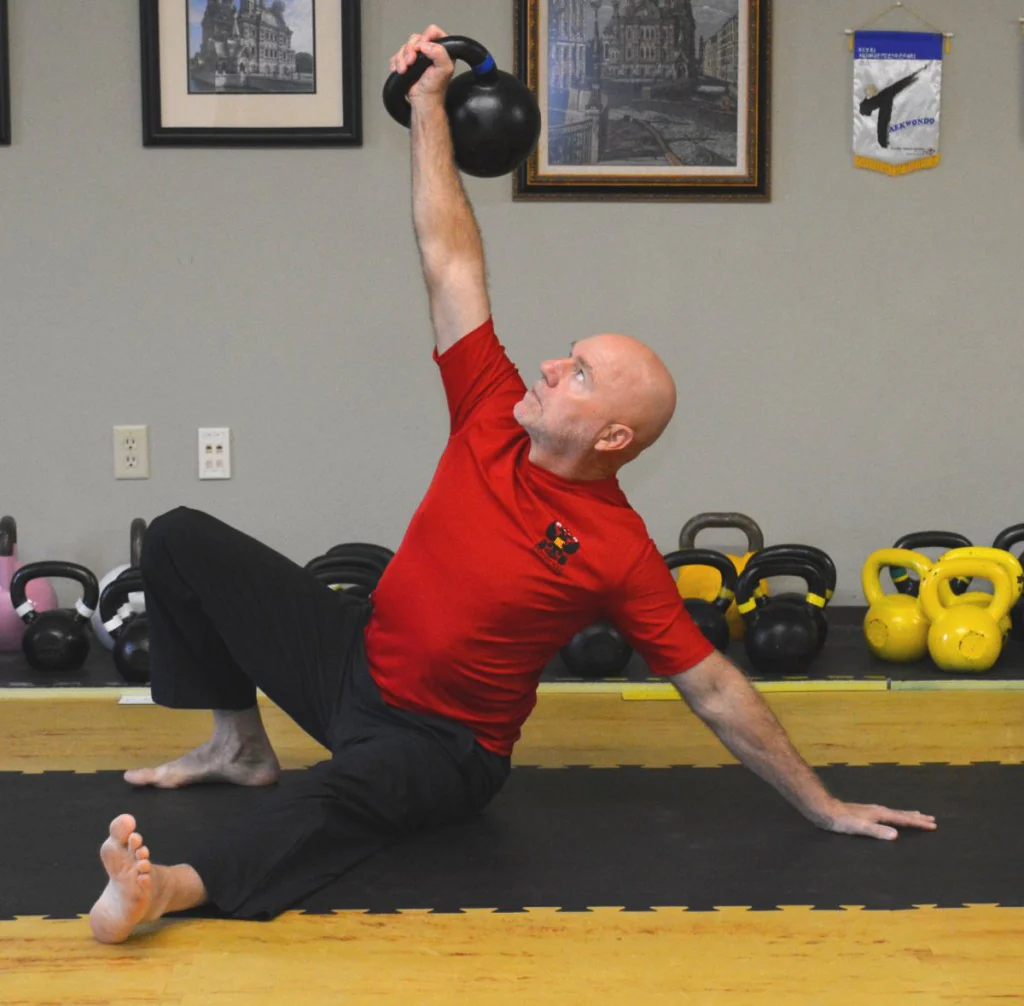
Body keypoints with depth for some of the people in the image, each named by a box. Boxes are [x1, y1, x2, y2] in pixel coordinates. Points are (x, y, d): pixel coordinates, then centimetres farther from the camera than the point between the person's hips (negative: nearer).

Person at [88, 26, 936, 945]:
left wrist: (823, 805, -11)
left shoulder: (617, 551, -20)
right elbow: (451, 260, -6)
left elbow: (713, 688, -13)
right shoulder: (495, 417, -7)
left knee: (351, 791, -42)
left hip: (440, 745, -7)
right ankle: (239, 743, 14)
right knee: (182, 541, 5)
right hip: (357, 656, 7)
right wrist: (430, 104, -7)